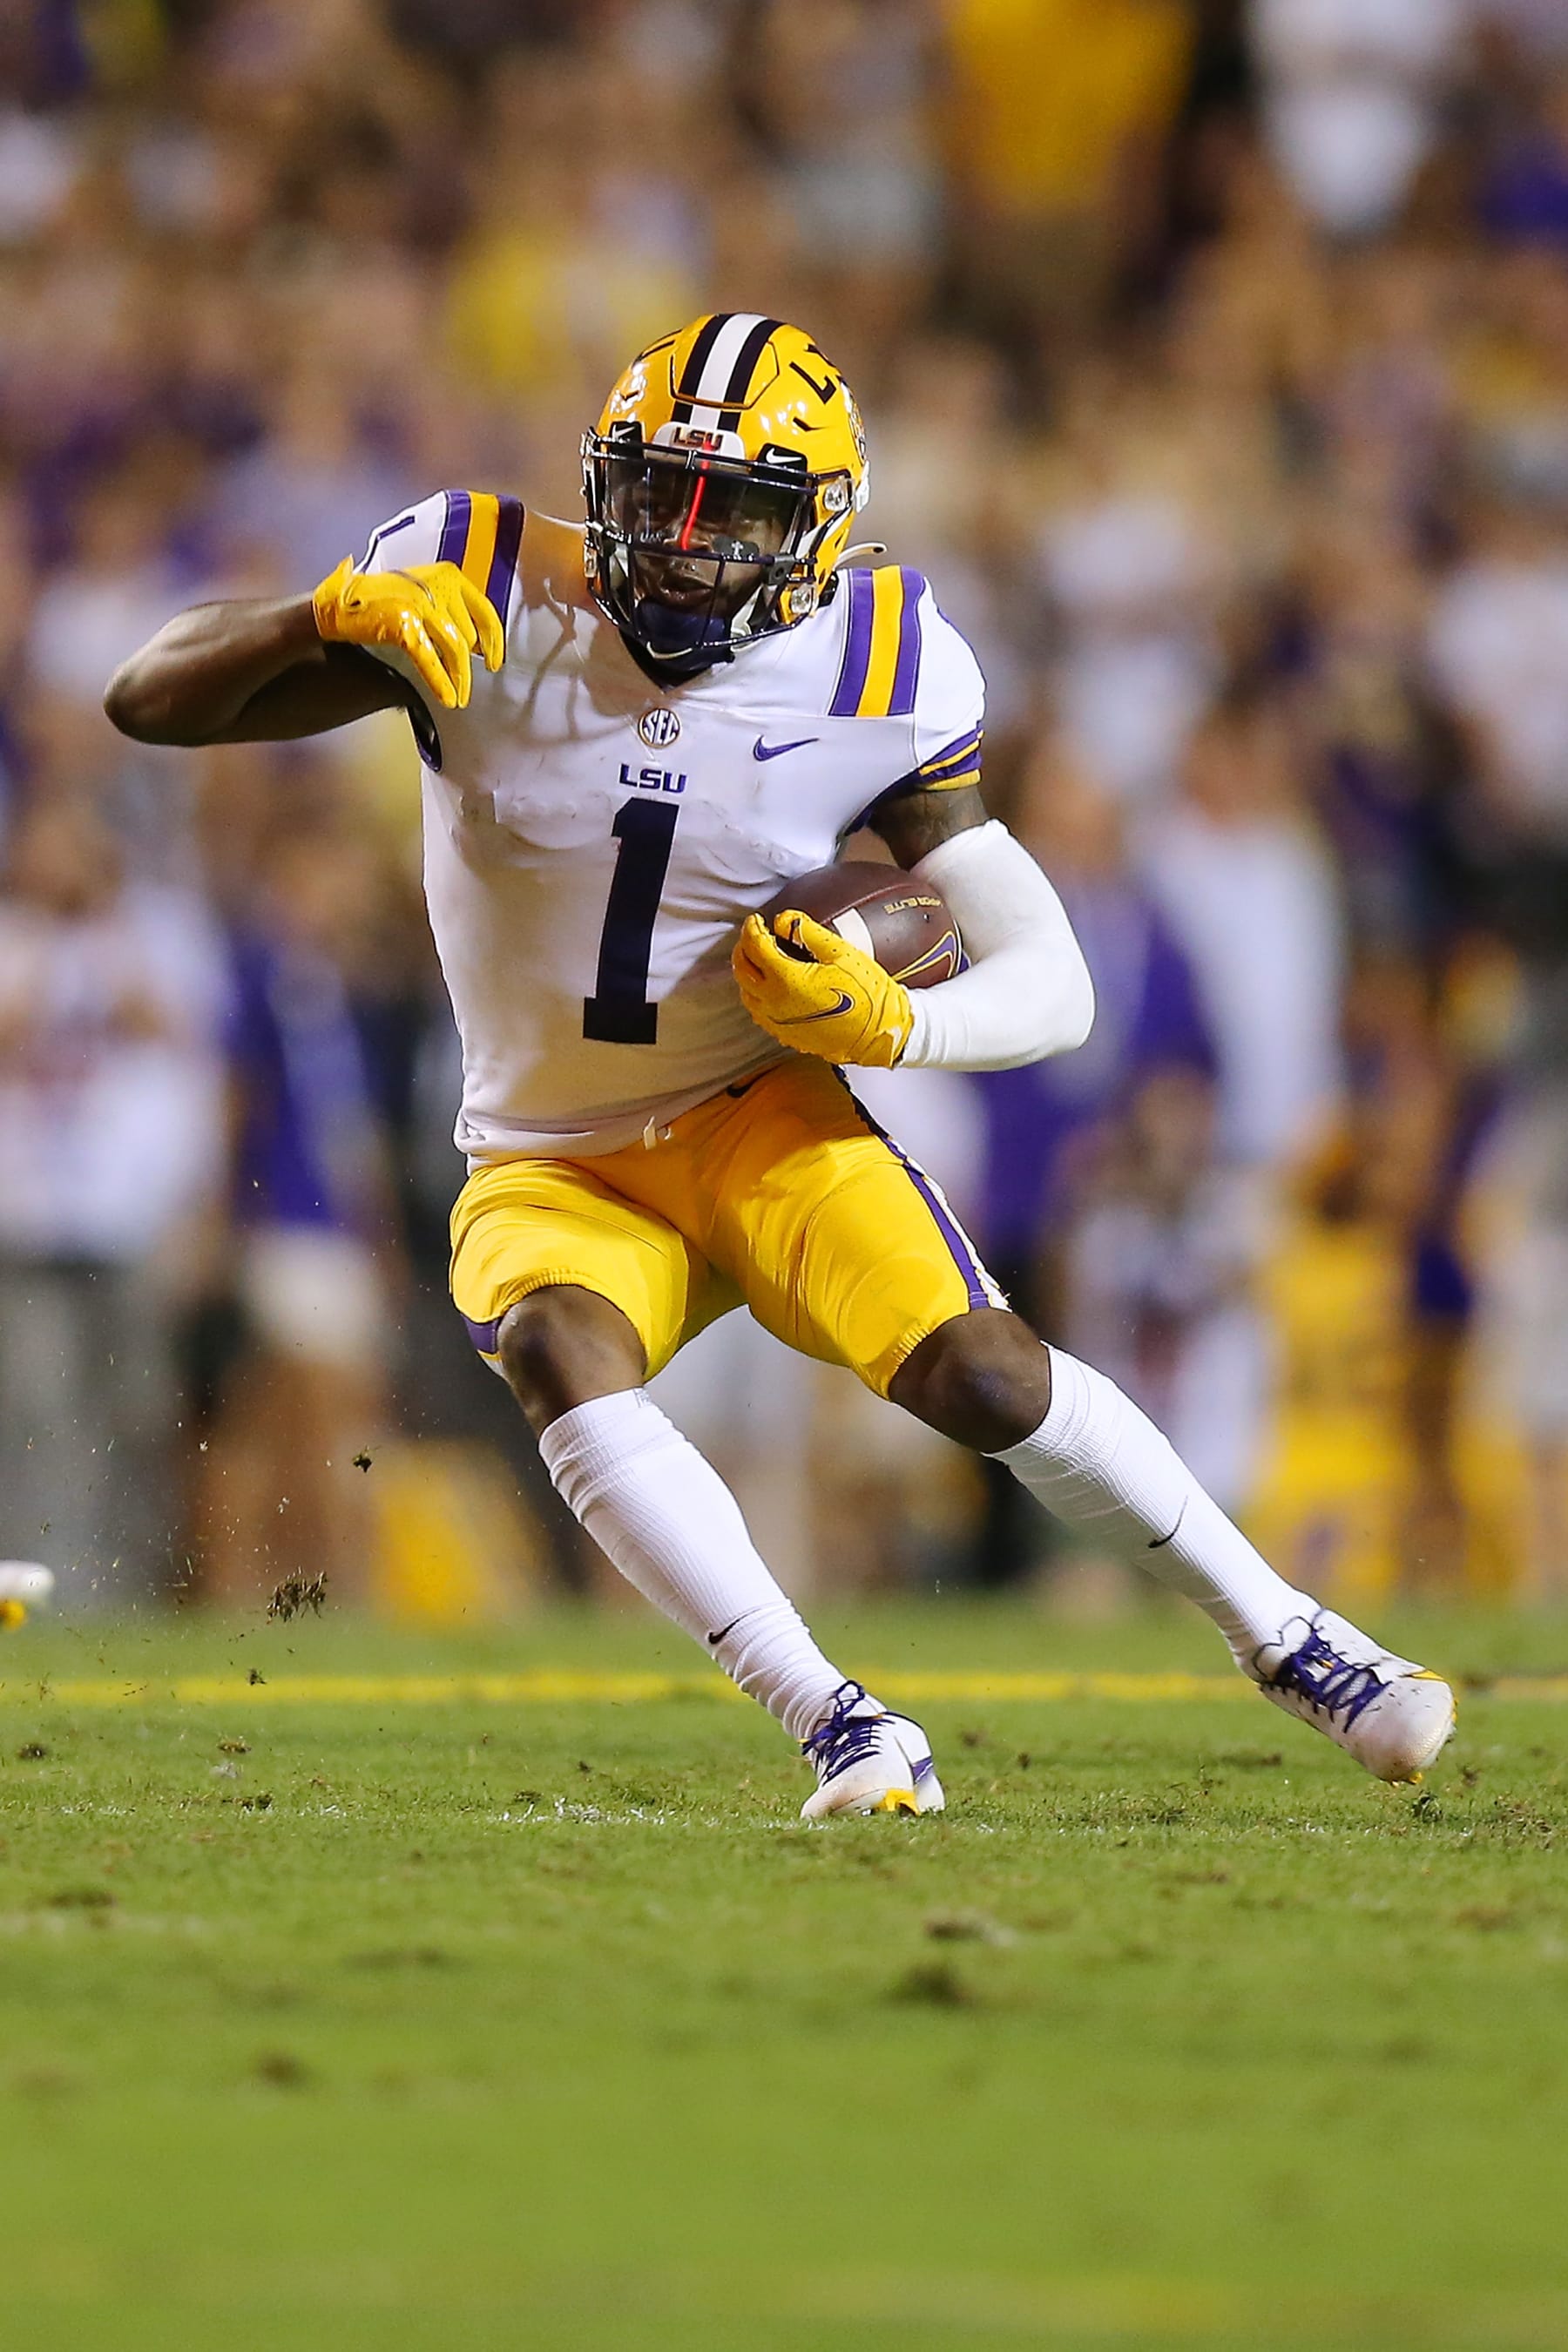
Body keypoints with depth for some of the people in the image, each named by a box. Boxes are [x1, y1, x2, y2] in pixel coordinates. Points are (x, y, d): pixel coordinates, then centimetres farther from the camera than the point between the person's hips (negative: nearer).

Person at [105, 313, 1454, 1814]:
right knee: (560, 1354, -33)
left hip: (758, 1120, 0)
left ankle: (1284, 1637, 1)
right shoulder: (490, 604, -15)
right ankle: (831, 1723, -31)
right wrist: (331, 616, -36)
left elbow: (1052, 983, -9)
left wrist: (891, 1023, -30)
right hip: (550, 1173, 0)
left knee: (980, 1375, -22)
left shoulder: (872, 680, -13)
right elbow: (147, 702, -17)